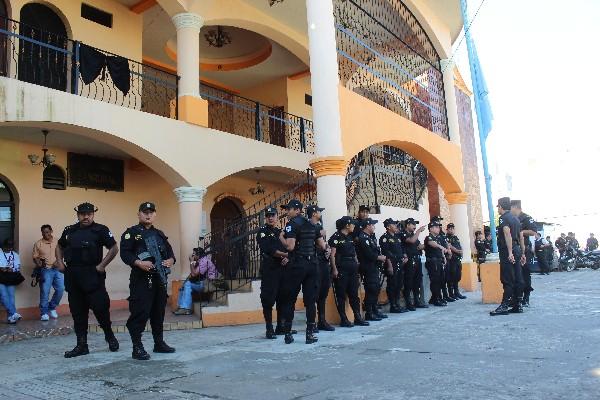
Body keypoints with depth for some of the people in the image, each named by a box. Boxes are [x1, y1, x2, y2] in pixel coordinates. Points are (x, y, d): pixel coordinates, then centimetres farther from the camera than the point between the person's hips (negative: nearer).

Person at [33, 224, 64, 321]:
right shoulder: (38, 244, 3)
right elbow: (35, 257, 1)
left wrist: (58, 262, -5)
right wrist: (38, 263, -18)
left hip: (58, 269, 2)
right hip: (46, 270, -2)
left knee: (61, 289, -4)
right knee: (45, 291, -6)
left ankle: (52, 307, 17)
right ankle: (44, 312, 4)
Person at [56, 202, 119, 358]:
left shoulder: (100, 230, -3)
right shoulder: (69, 231, 12)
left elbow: (114, 248, -6)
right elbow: (59, 246, 26)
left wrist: (102, 265, -11)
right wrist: (60, 262, 11)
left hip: (92, 276, -5)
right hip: (72, 276, 5)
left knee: (100, 307, -6)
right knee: (77, 312, 9)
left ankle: (109, 335, 18)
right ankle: (81, 345, 18)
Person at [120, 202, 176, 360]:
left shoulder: (160, 234, 20)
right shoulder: (131, 233, 0)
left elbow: (169, 251, 19)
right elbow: (125, 253, -10)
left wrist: (171, 260, -2)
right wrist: (139, 263, -24)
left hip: (160, 278, 6)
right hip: (141, 279, -6)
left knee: (159, 311, 13)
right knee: (140, 313, -8)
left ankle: (159, 343, 24)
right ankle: (137, 348, 0)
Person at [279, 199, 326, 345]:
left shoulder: (292, 224, -7)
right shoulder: (313, 225, 12)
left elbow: (290, 246, -19)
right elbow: (322, 246, 10)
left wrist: (281, 237, -2)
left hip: (296, 265, -5)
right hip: (312, 265, 5)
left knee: (289, 299, 5)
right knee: (310, 300, 6)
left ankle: (288, 334, 7)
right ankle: (310, 334, 5)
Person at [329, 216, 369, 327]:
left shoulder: (350, 237, 15)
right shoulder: (336, 237, -8)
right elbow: (332, 255, -13)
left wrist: (357, 265, 13)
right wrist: (334, 269, -19)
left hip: (352, 269, 8)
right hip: (341, 269, -8)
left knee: (354, 294, 10)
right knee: (341, 295, 0)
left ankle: (357, 318, 16)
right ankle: (343, 319, 6)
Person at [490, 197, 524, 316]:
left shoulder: (503, 218, -9)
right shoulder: (515, 218, 18)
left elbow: (507, 234, -21)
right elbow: (521, 237, 19)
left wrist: (510, 252, -27)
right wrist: (522, 254, 22)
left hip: (507, 252, -9)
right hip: (517, 250, 9)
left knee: (507, 280, -8)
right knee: (517, 278, 9)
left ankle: (504, 306, -7)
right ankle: (518, 305, 13)